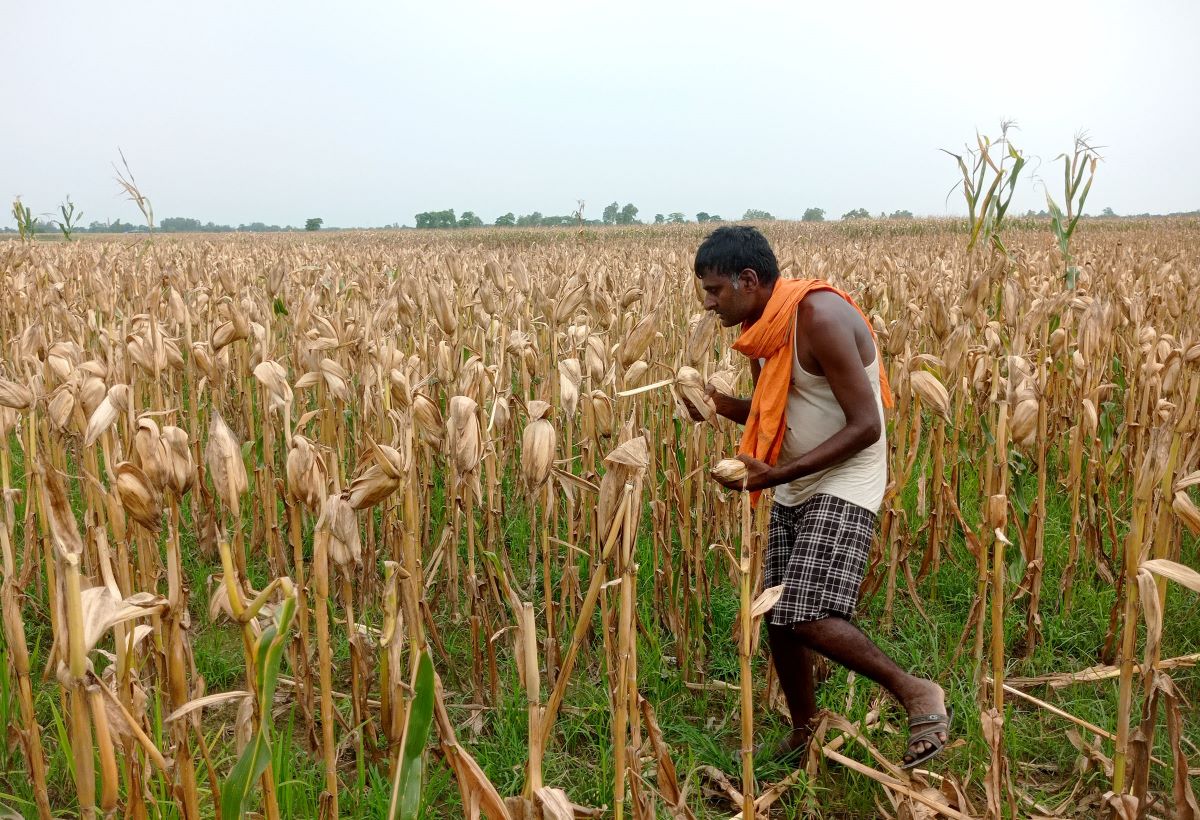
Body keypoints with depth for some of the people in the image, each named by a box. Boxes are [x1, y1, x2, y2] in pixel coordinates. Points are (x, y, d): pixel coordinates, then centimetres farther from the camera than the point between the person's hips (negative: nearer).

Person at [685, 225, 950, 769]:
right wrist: (722, 405, -3)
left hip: (844, 486, -8)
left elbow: (866, 427, -23)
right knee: (777, 618, 9)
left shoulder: (819, 317, -22)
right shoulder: (761, 330, 5)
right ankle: (803, 733, 30)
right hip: (793, 490, 9)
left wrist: (777, 475, -25)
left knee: (808, 617, -20)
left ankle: (917, 694, 2)